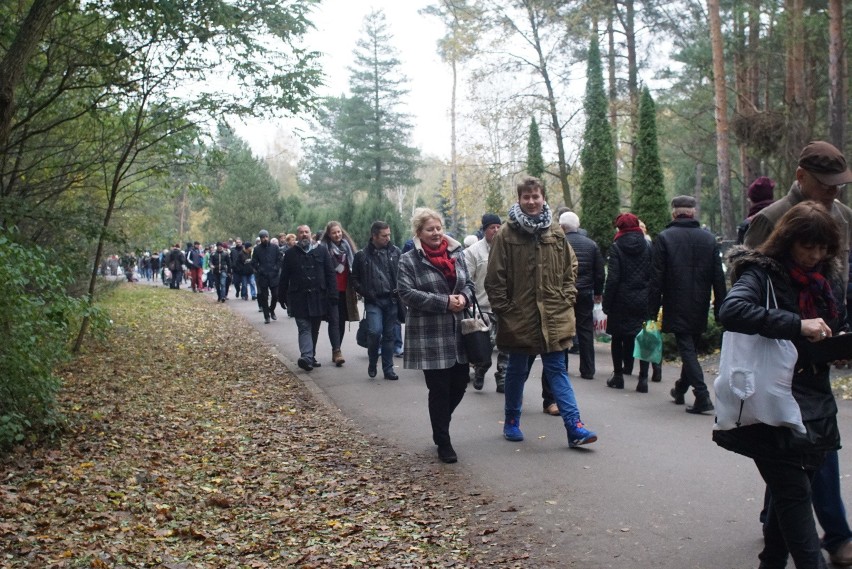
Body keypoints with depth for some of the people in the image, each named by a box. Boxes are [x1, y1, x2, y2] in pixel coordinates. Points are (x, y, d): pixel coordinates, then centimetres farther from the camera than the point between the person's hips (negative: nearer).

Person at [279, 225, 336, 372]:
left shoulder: (321, 251, 6)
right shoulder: (291, 253, 6)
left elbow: (330, 274, 3)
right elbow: (284, 277, 9)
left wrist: (333, 295, -4)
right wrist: (283, 297, 8)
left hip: (319, 297, 2)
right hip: (299, 299, -2)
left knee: (314, 329, 10)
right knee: (304, 328, -10)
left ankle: (311, 357, 21)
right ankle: (306, 357, -21)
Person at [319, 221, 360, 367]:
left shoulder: (348, 246, 10)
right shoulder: (324, 248, -3)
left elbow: (354, 267, 12)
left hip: (345, 290, 4)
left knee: (342, 320, 8)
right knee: (334, 320, -10)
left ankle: (336, 350, 17)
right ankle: (337, 351, -14)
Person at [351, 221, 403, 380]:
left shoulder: (395, 251, 3)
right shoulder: (362, 255, -1)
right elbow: (355, 279, 7)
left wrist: (399, 291, -4)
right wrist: (365, 293, -6)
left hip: (391, 300, 2)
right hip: (373, 301, -2)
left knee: (388, 335, 7)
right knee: (375, 331, -17)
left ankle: (388, 369, 17)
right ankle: (372, 363, 7)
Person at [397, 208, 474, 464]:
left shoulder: (456, 254, 10)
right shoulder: (409, 260, -6)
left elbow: (469, 284, 16)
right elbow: (408, 293, -16)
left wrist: (464, 297, -8)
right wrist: (445, 302, -20)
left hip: (458, 332, 5)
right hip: (429, 336, -5)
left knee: (459, 384, 9)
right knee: (439, 389, 0)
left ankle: (440, 427, 34)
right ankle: (443, 443, 14)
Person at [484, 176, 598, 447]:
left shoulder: (556, 232, 3)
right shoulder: (506, 234, -7)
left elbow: (571, 268, 12)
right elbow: (494, 278, -6)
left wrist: (566, 299, 2)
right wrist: (503, 310, -9)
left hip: (553, 316, 2)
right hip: (518, 316, -2)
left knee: (557, 370, 3)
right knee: (516, 370, 13)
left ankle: (574, 427, 1)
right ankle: (511, 422, 29)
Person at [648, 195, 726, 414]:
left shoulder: (664, 238, -8)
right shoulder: (709, 238, 3)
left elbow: (656, 278, -10)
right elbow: (719, 278, 4)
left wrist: (652, 311, -5)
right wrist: (719, 309, 10)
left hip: (677, 308, -4)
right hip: (700, 308, 5)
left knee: (687, 349, -2)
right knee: (691, 348, 18)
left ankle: (702, 396, -13)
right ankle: (680, 389, 34)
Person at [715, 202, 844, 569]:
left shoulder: (828, 277, 14)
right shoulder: (762, 272, -9)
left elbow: (835, 332, 25)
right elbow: (731, 311, -28)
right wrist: (797, 325, -31)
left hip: (814, 405, 7)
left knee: (789, 492, 14)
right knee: (795, 493, -8)